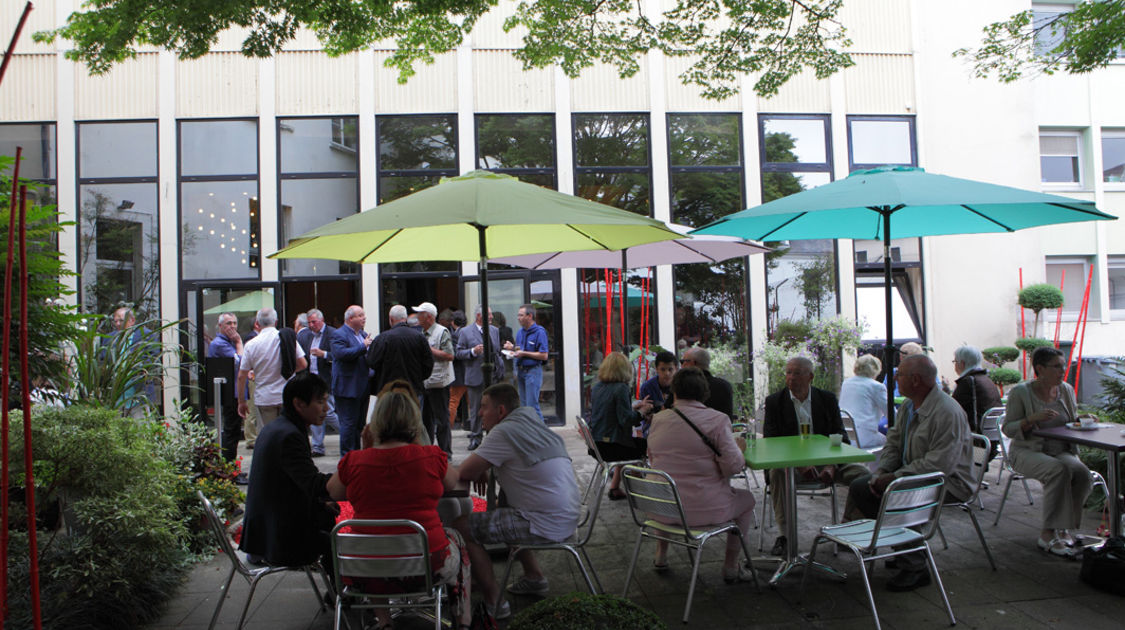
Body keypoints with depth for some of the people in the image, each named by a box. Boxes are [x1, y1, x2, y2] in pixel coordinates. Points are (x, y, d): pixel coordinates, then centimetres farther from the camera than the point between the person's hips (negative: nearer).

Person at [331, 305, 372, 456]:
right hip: (348, 388, -9)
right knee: (349, 424, -4)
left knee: (360, 424, 15)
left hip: (363, 388, 9)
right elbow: (342, 353, -27)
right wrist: (363, 346, -23)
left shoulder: (363, 334, 16)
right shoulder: (339, 335, -10)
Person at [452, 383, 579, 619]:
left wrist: (477, 470, 8)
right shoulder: (530, 420, 13)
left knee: (462, 527, -7)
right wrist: (482, 468, 9)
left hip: (545, 526, -10)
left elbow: (464, 473, -14)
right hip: (566, 518, 10)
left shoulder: (504, 432, -14)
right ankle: (534, 577, 33)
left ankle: (494, 602, 0)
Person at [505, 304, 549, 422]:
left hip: (533, 371, -8)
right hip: (520, 371, 8)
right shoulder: (520, 332, 12)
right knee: (524, 404, 12)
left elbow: (544, 356, -16)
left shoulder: (539, 331, -12)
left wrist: (524, 353, -17)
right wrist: (513, 348, 0)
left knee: (532, 405, -9)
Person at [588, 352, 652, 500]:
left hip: (596, 445, 8)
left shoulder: (597, 387, 8)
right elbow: (626, 420, -19)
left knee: (628, 443, 32)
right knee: (646, 445, 14)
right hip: (612, 447, -8)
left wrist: (634, 406, 19)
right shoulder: (621, 388, -16)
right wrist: (642, 411, -2)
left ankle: (614, 489, 32)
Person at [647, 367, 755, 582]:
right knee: (746, 499, 23)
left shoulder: (658, 419, 0)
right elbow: (732, 466, -15)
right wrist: (739, 448, 6)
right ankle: (730, 567, 25)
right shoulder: (717, 420, -13)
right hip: (703, 509, -4)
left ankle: (661, 556, 45)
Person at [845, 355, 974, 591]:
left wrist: (894, 478, -26)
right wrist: (881, 473, -9)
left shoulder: (948, 412, -22)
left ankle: (914, 569, -17)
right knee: (860, 487, -2)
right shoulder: (907, 407, 8)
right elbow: (892, 445, 11)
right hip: (912, 474, 9)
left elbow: (940, 463, -27)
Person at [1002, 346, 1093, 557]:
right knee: (1059, 470, -35)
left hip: (1062, 451, 5)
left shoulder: (1067, 390, 9)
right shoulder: (1021, 392, -7)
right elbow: (1007, 429, -8)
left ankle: (1063, 526, -10)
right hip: (1028, 451, -5)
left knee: (1081, 472, -28)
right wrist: (1032, 419, -25)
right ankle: (1048, 532, -27)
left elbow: (1073, 422, 21)